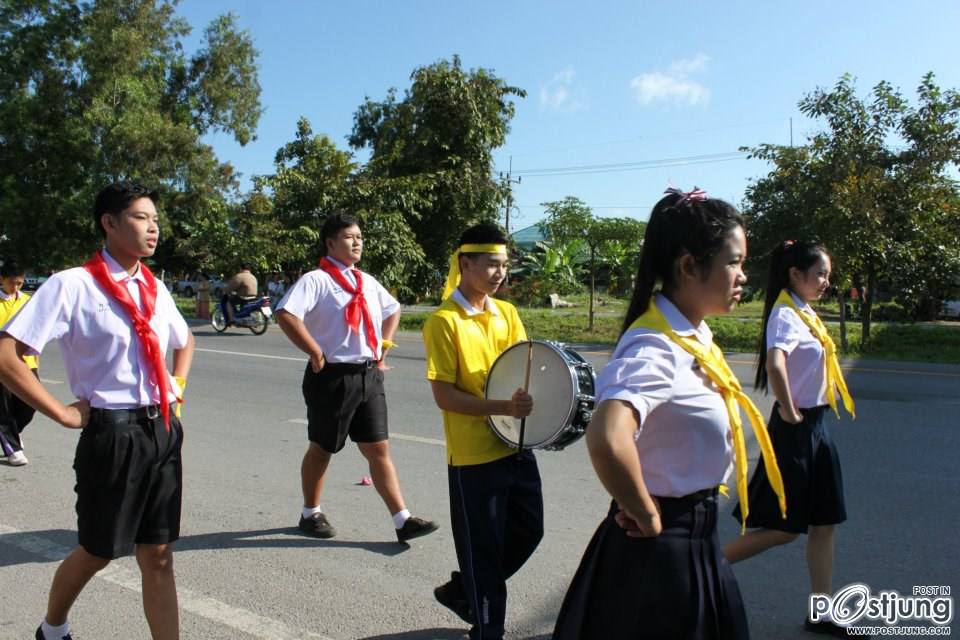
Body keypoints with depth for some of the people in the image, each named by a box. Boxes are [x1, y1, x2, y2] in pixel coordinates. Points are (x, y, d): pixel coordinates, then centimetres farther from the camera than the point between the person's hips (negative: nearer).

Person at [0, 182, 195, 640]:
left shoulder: (155, 288, 8)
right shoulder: (73, 285, -12)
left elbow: (185, 342, 28)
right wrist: (64, 414, -13)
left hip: (162, 430, 5)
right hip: (112, 433, -5)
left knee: (158, 556, 9)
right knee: (97, 553, 14)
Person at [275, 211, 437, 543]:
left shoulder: (367, 282, 12)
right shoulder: (316, 280, -10)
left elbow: (393, 311, 28)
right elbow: (286, 314, -25)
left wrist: (384, 346, 13)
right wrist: (316, 353, -20)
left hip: (369, 375, 6)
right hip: (332, 377, -6)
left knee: (379, 448, 5)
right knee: (321, 448, 11)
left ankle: (403, 520, 6)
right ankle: (311, 513, 30)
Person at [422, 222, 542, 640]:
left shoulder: (507, 313, 6)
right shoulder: (443, 322, -14)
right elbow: (444, 396, -17)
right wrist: (503, 407, -27)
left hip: (516, 446, 7)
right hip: (473, 455, -7)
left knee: (528, 531, 18)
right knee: (483, 548, 6)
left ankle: (461, 590, 38)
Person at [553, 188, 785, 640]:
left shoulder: (696, 335, 2)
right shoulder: (656, 348, -26)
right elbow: (607, 440, -44)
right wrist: (648, 518, -26)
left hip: (694, 537, 9)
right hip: (660, 547, -8)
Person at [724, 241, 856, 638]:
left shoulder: (807, 314, 10)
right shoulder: (786, 314, -18)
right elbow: (775, 363, -37)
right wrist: (788, 411, -26)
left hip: (815, 427, 9)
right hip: (795, 431, -9)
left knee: (823, 523, 12)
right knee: (785, 527, 0)